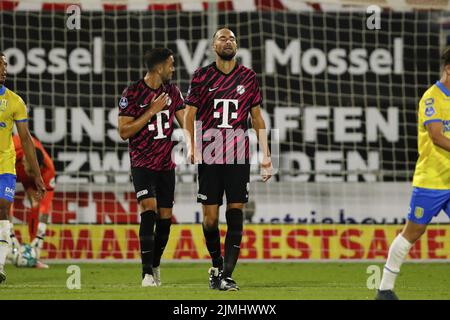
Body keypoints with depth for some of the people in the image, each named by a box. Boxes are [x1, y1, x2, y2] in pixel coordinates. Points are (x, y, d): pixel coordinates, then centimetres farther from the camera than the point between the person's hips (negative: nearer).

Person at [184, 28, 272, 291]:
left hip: (239, 158, 0)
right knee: (210, 216, 1)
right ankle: (216, 266, 23)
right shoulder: (202, 76, 5)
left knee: (236, 213, -8)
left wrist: (266, 155, 6)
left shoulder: (248, 77, 8)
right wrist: (191, 147, -7)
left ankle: (227, 276, -10)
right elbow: (190, 114, 8)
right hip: (209, 157, 0)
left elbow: (257, 117, 12)